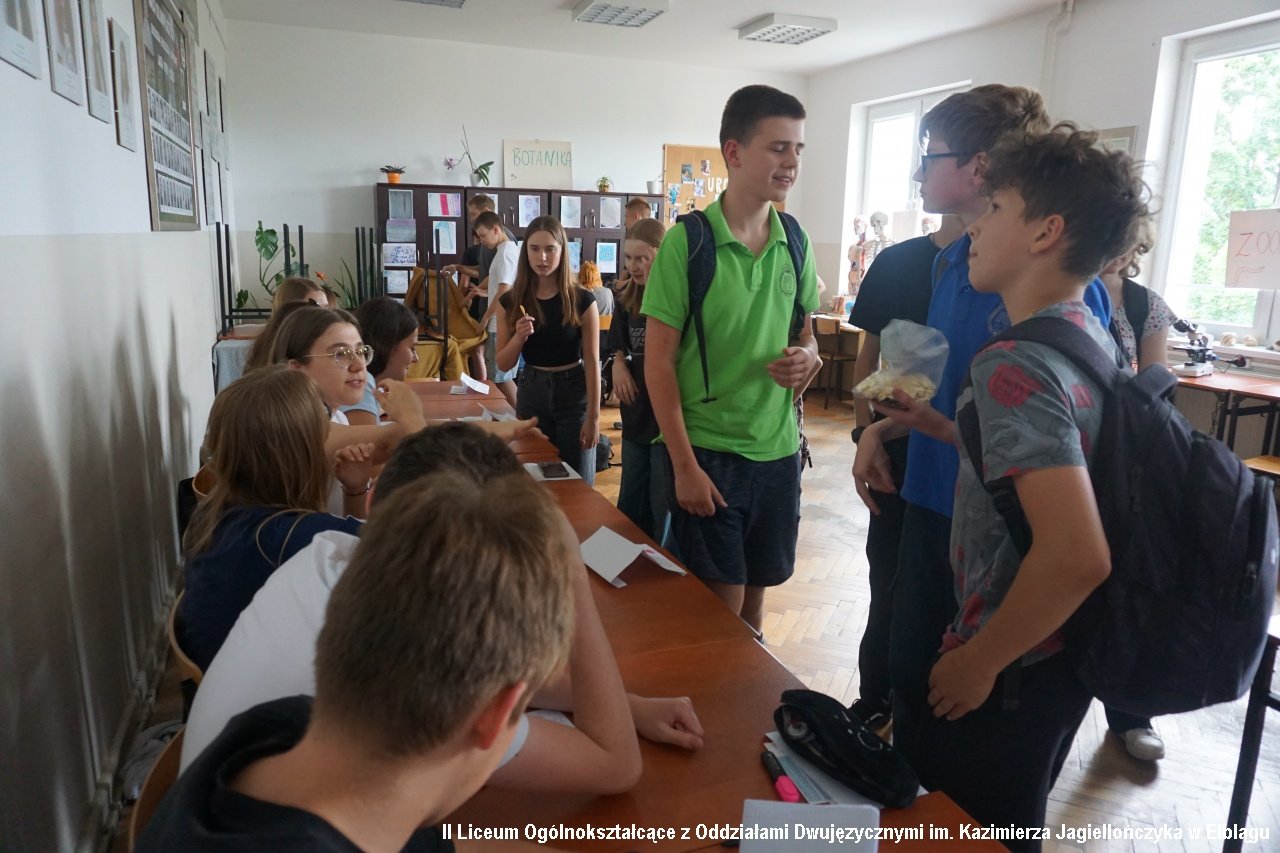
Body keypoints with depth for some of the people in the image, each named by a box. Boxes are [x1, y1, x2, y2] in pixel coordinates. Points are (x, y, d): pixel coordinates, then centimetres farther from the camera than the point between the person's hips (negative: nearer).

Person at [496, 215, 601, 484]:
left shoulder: (582, 301, -9)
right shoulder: (511, 302, -2)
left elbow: (592, 362, -9)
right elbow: (503, 365, 1)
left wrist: (593, 416, -11)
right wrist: (519, 336, -19)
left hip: (573, 393, -2)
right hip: (532, 393, 3)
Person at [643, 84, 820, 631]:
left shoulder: (795, 243, 5)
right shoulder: (687, 241, -11)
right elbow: (658, 359, -11)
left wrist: (805, 357, -8)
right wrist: (684, 464, -14)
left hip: (778, 447, 5)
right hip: (706, 448, -4)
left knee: (756, 595, 17)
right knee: (721, 607, 4)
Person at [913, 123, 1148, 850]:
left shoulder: (1015, 364, -27)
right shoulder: (1095, 338, 2)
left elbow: (1078, 557, -35)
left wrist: (977, 660, -22)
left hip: (1009, 673, -9)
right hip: (1060, 651, 9)